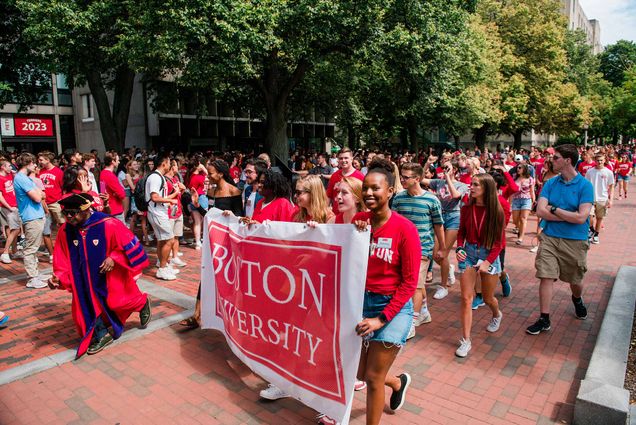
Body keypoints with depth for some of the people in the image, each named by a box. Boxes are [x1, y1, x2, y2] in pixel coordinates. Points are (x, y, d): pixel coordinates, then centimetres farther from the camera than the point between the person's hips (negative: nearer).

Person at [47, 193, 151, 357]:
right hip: (86, 281, 4)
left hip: (111, 277, -4)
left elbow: (130, 244, -15)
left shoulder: (109, 225, -26)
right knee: (87, 308, 8)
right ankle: (101, 335, 31)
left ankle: (143, 304, 37)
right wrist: (58, 278, -17)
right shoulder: (65, 231, -11)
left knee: (115, 303, 5)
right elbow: (63, 262, -3)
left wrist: (114, 258, -24)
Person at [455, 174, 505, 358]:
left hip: (489, 254, -2)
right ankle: (465, 340, 4)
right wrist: (459, 248, -12)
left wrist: (488, 261, -19)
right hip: (468, 253, 2)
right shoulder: (466, 209, -4)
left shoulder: (496, 211, -11)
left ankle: (497, 315, 52)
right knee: (466, 298, -4)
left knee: (488, 298, 15)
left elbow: (499, 241, -9)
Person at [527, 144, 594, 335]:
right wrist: (570, 216, -14)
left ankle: (577, 300, 50)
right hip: (550, 238, 2)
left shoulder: (585, 185, -8)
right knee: (546, 276, -5)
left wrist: (554, 209, -12)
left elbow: (581, 218, -18)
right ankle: (544, 319, 5)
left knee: (576, 281, 16)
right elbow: (540, 211, -9)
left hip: (575, 241, -1)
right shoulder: (550, 183, 2)